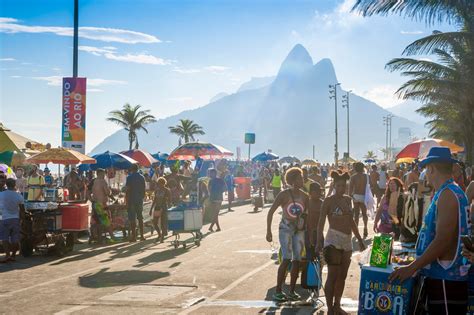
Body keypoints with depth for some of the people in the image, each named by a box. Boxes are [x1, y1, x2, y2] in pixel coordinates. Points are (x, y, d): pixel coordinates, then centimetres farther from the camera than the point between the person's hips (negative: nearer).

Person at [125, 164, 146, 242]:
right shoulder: (142, 177, 7)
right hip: (140, 200, 5)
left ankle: (134, 236, -3)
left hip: (132, 200, -5)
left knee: (132, 219, -2)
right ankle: (141, 236, 12)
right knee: (140, 218, 11)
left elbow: (127, 190, -11)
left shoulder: (130, 177, -8)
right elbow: (143, 189, 11)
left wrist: (126, 201, -7)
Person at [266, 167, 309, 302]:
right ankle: (278, 291, -9)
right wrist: (268, 231, -12)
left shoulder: (304, 197, 3)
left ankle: (292, 291, 15)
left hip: (299, 230, 5)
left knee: (297, 260, 3)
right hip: (286, 229, -5)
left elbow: (308, 214, 11)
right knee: (286, 259, -16)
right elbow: (271, 212, -8)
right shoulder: (284, 195, -10)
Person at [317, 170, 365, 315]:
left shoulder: (348, 199, 11)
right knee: (332, 276, -6)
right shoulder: (328, 201, -8)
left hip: (347, 241, 6)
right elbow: (321, 222, -13)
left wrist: (359, 239, 20)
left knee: (342, 276, 11)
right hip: (333, 240, -6)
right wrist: (319, 241, -25)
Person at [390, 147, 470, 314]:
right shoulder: (448, 193, 14)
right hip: (439, 276, 10)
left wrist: (412, 267, -19)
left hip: (446, 280, -10)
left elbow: (443, 241, -23)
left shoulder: (448, 194, -16)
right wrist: (416, 263, 23)